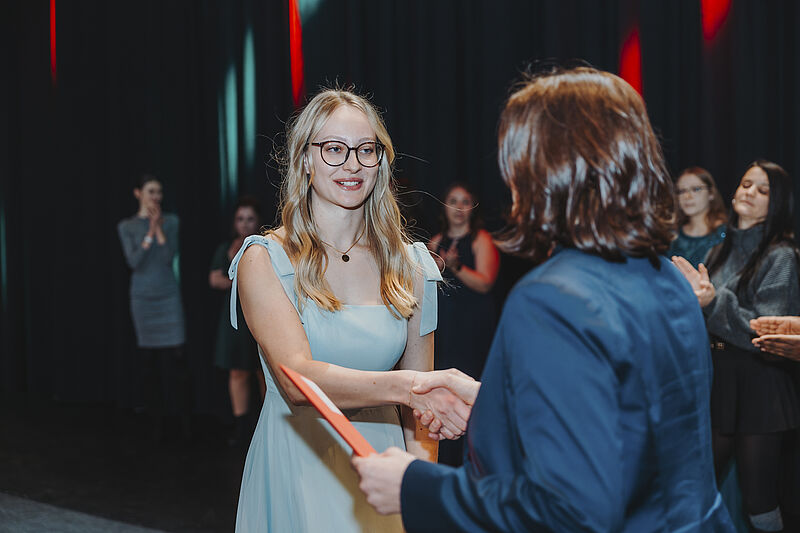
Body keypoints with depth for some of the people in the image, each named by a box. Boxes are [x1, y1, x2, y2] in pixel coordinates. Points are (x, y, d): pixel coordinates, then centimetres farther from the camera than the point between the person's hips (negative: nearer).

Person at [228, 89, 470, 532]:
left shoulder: (409, 266, 3)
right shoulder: (264, 260, -8)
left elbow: (418, 405, 5)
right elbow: (298, 378, -22)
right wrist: (402, 386, -36)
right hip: (296, 466, -3)